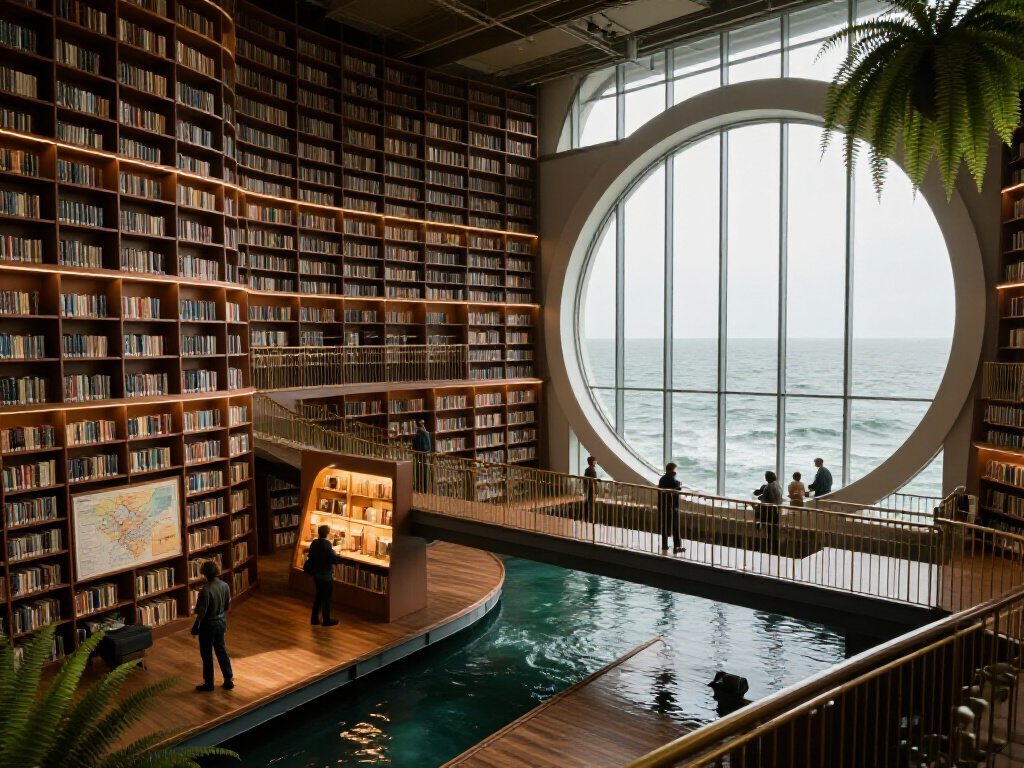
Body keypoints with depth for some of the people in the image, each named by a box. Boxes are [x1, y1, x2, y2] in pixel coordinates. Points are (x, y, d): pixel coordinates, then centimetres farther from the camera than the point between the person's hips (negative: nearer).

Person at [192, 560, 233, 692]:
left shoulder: (206, 589, -26)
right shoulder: (225, 586, -6)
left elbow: (202, 611, -20)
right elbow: (228, 606, 5)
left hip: (208, 624, -6)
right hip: (221, 621, 6)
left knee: (206, 655, 10)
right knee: (221, 651, 18)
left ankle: (208, 684, 22)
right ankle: (229, 680, 23)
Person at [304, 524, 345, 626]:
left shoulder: (313, 543, 2)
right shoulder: (326, 544, -21)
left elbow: (311, 556, 12)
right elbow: (333, 557, -24)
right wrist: (343, 559, -8)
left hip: (316, 574, 7)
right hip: (326, 575, -7)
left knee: (319, 596, 18)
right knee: (327, 598, 5)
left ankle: (314, 618, 22)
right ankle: (326, 620, 12)